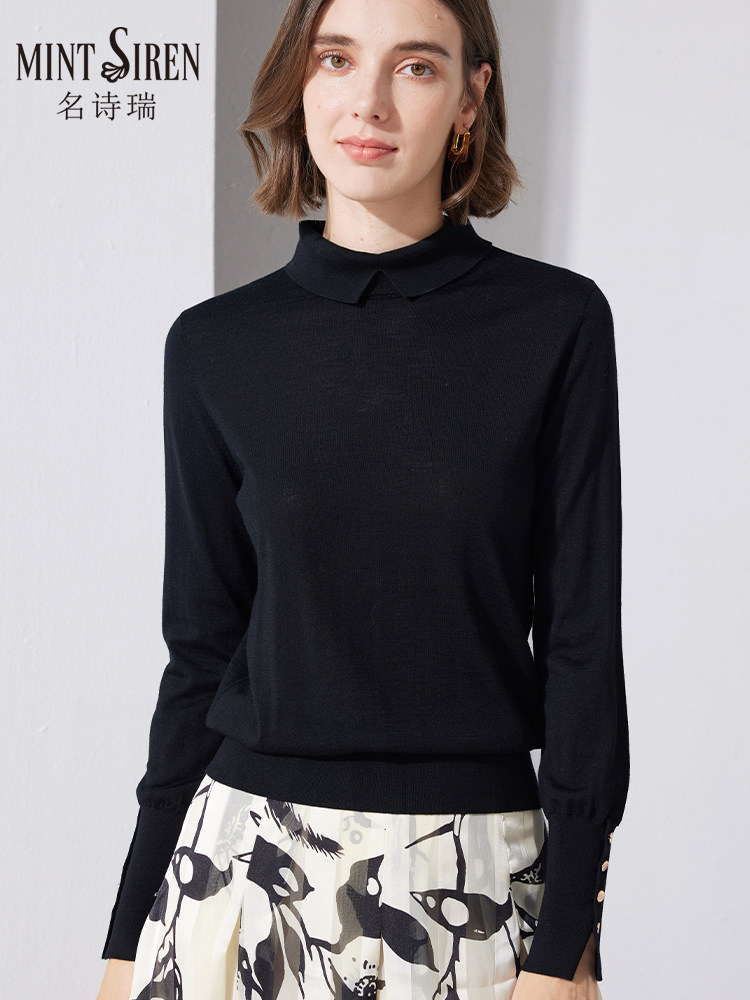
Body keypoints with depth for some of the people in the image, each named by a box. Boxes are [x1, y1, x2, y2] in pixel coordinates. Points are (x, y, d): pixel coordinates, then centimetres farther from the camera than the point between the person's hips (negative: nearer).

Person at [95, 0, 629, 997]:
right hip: (248, 864, 2)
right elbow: (203, 646, 3)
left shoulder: (556, 323, -5)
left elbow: (582, 637, -5)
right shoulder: (217, 346, 0)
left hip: (477, 873, -1)